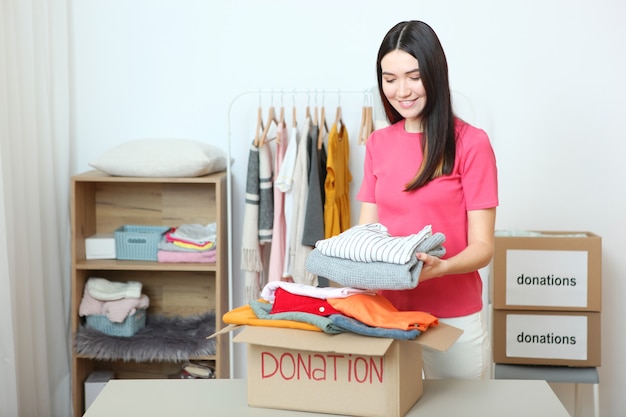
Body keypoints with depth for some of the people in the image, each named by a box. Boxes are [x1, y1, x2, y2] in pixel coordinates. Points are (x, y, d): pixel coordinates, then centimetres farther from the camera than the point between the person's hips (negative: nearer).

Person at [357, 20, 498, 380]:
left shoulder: (471, 144, -8)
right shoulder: (378, 144, 6)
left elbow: (482, 246, -9)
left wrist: (439, 267, -29)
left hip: (453, 318, -3)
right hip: (387, 312, 3)